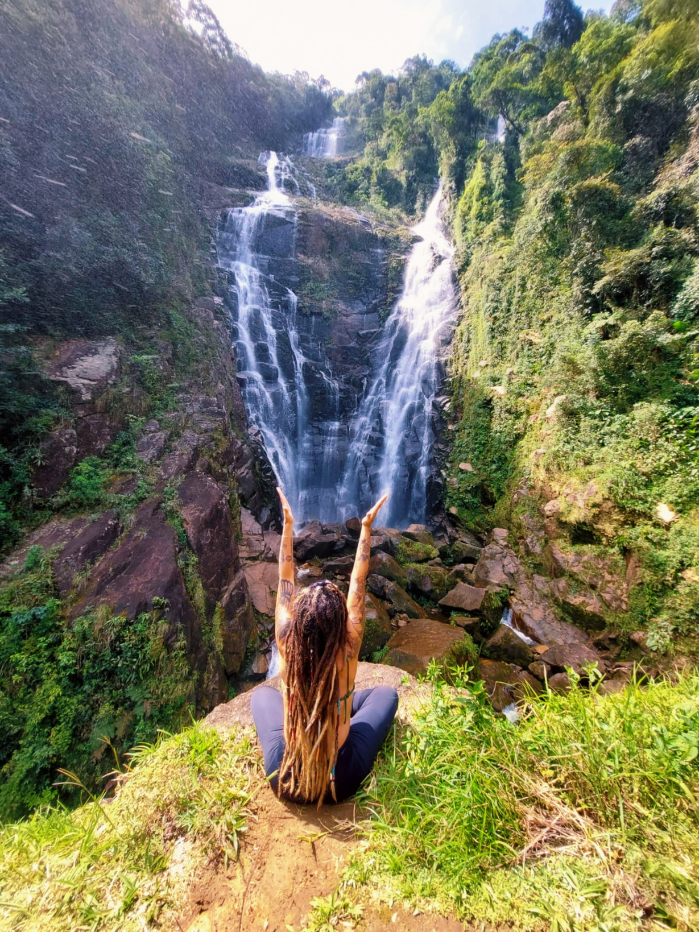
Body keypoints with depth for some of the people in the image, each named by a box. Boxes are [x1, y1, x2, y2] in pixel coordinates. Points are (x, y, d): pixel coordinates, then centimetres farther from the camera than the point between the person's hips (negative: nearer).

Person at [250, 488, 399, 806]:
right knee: (386, 693, 16)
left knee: (262, 692, 23)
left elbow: (285, 580, -16)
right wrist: (366, 528, -12)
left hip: (284, 778, 1)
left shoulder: (287, 646, -25)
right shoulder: (348, 653, -27)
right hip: (341, 782, -1)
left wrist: (288, 524, -10)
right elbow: (357, 583, -19)